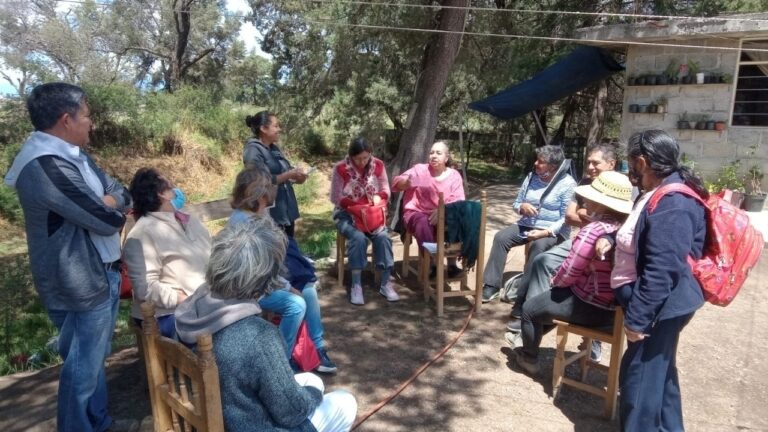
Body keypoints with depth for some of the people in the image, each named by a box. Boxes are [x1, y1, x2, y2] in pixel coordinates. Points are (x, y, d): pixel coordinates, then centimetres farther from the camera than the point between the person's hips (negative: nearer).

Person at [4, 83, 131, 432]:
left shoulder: (72, 154, 6)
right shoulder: (46, 165, -26)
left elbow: (120, 194, 7)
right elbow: (108, 219, -26)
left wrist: (106, 203, -15)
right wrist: (109, 206, -3)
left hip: (99, 273, 10)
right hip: (80, 284, -10)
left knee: (94, 359, 24)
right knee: (83, 369, 7)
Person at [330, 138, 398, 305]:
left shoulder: (378, 165, -1)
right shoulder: (340, 168, -10)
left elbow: (386, 190, 7)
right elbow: (335, 198, -8)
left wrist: (379, 196, -16)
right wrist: (356, 207, -20)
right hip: (347, 214, -3)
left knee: (383, 237, -26)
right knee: (359, 237, -32)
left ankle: (386, 284, -16)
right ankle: (356, 286, -22)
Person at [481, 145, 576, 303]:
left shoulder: (567, 183, -8)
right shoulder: (531, 177, 9)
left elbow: (566, 219, -12)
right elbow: (516, 204, 14)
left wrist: (545, 232, -26)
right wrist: (522, 206, -11)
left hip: (554, 230, -5)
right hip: (526, 225, 5)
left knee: (537, 246, -37)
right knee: (500, 237, -20)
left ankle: (524, 296, -31)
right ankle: (491, 286, -17)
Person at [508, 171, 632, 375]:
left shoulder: (593, 231, -26)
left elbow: (569, 273, -21)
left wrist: (555, 281, 1)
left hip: (591, 308, -8)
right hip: (615, 305, 9)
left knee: (530, 308, 12)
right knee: (551, 297, 29)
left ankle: (529, 358, 33)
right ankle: (528, 337, 45)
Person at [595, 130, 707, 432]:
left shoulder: (671, 206, -26)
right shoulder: (661, 193, 7)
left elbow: (661, 272, -29)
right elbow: (641, 236, 25)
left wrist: (637, 318, -25)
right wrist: (613, 239, 6)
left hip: (658, 308, -11)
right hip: (659, 306, 11)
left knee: (640, 378, 3)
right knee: (659, 372, 24)